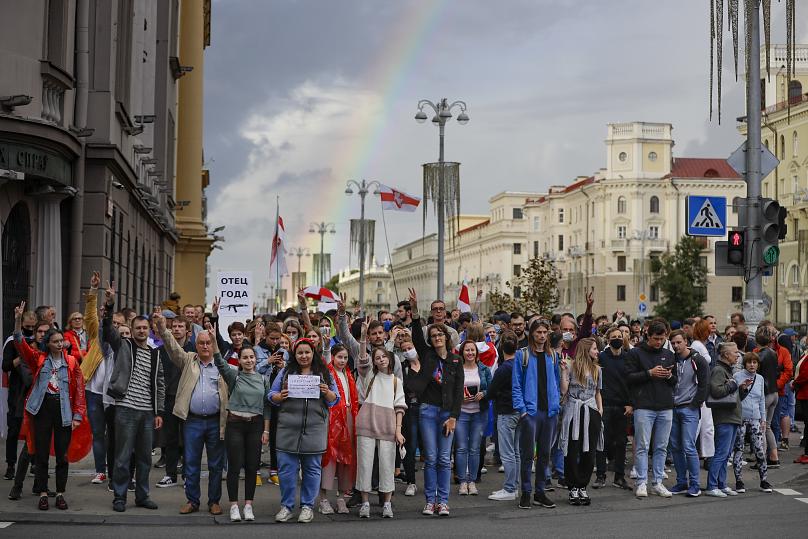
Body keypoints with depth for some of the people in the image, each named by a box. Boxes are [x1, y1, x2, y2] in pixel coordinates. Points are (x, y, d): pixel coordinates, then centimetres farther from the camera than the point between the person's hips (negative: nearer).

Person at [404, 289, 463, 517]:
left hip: (448, 413, 1)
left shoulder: (455, 361, 5)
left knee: (444, 458, 2)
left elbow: (459, 391, 3)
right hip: (428, 410, -1)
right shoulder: (426, 354, 4)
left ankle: (443, 501, 8)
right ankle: (430, 500, 7)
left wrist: (453, 417, -5)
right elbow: (417, 336, -13)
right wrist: (415, 312, -27)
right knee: (430, 457, 1)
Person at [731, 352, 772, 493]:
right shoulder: (737, 377, -2)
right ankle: (739, 481, 8)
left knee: (760, 450, -2)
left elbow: (762, 400, 18)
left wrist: (763, 419, 15)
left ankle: (764, 481, 7)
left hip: (755, 419, 4)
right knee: (738, 450, 0)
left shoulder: (760, 379, 12)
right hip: (740, 418, -3)